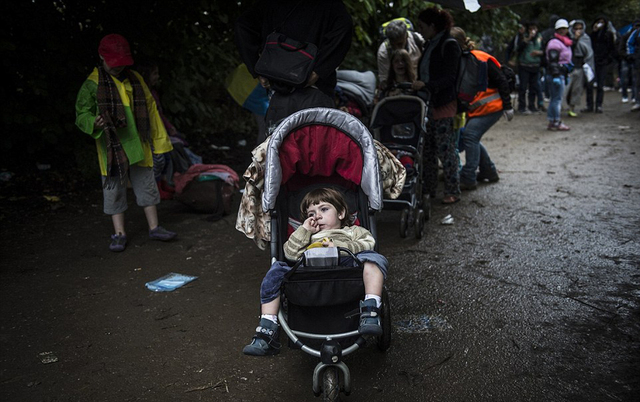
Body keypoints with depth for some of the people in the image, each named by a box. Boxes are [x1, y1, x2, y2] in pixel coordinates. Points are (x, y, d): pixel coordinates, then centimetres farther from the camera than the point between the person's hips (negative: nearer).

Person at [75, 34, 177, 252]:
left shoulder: (135, 79, 8)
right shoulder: (92, 85, -4)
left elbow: (150, 109, 13)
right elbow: (82, 114, -2)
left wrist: (159, 139, 13)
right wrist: (94, 123, -26)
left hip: (138, 147, 4)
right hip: (112, 149, -3)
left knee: (147, 185, 10)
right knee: (114, 189, 4)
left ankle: (154, 227, 22)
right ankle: (119, 234, 15)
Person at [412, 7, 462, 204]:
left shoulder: (449, 45, -9)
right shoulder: (430, 45, 16)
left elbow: (449, 78, -16)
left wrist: (425, 85, -26)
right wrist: (417, 86, 11)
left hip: (444, 105, -8)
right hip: (428, 104, 8)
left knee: (445, 149, -5)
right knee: (427, 149, 10)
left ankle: (453, 191, 5)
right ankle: (428, 189, 19)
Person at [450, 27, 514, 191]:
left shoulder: (480, 59, -16)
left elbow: (501, 81, -14)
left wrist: (507, 106, -16)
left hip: (491, 107, -8)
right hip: (474, 109, 8)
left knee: (470, 136, -16)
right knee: (470, 138, 9)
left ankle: (468, 178, -11)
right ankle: (489, 171, 26)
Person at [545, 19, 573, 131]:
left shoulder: (565, 43, 21)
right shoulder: (555, 43, -11)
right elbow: (553, 61, -19)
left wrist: (566, 75, 26)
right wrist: (556, 75, -25)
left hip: (561, 74, 10)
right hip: (557, 73, -10)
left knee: (555, 98, 12)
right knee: (557, 98, -8)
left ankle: (552, 122, 17)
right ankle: (556, 122, -3)